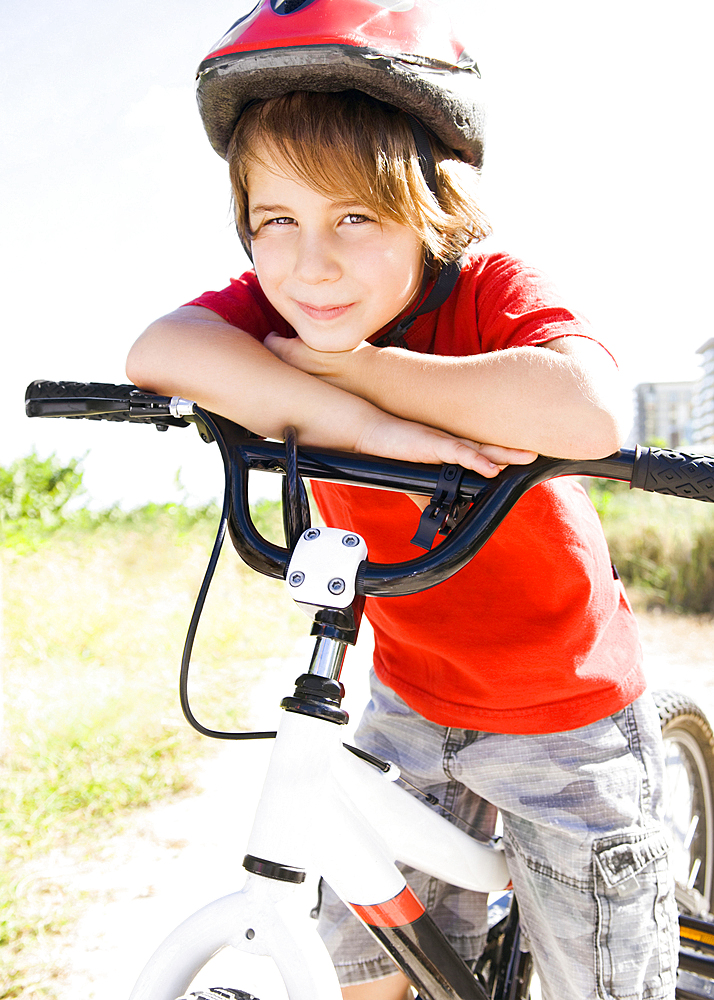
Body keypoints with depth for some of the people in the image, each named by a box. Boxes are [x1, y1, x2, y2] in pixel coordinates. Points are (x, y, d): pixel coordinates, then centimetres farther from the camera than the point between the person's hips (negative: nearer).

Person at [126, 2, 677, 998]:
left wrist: (355, 368, -35)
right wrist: (372, 427, -39)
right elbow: (159, 352, -32)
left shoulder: (491, 290, -24)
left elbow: (586, 413, -45)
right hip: (409, 697, 4)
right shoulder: (277, 304, -12)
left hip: (567, 714, -3)